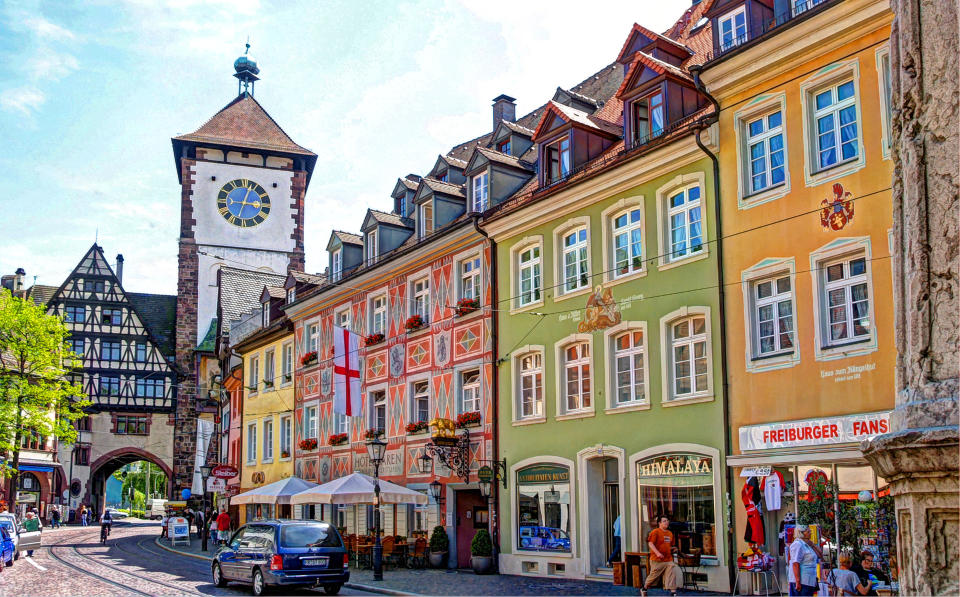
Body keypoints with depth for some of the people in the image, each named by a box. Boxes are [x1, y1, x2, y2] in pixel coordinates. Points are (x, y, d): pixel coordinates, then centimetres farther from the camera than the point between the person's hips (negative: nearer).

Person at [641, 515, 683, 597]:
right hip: (657, 560, -6)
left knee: (672, 574, -9)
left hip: (668, 559, 6)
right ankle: (644, 589, 29)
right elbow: (650, 543, -18)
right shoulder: (655, 532, -9)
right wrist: (657, 553, -27)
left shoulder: (670, 533, 13)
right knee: (654, 575, 6)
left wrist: (672, 549, 7)